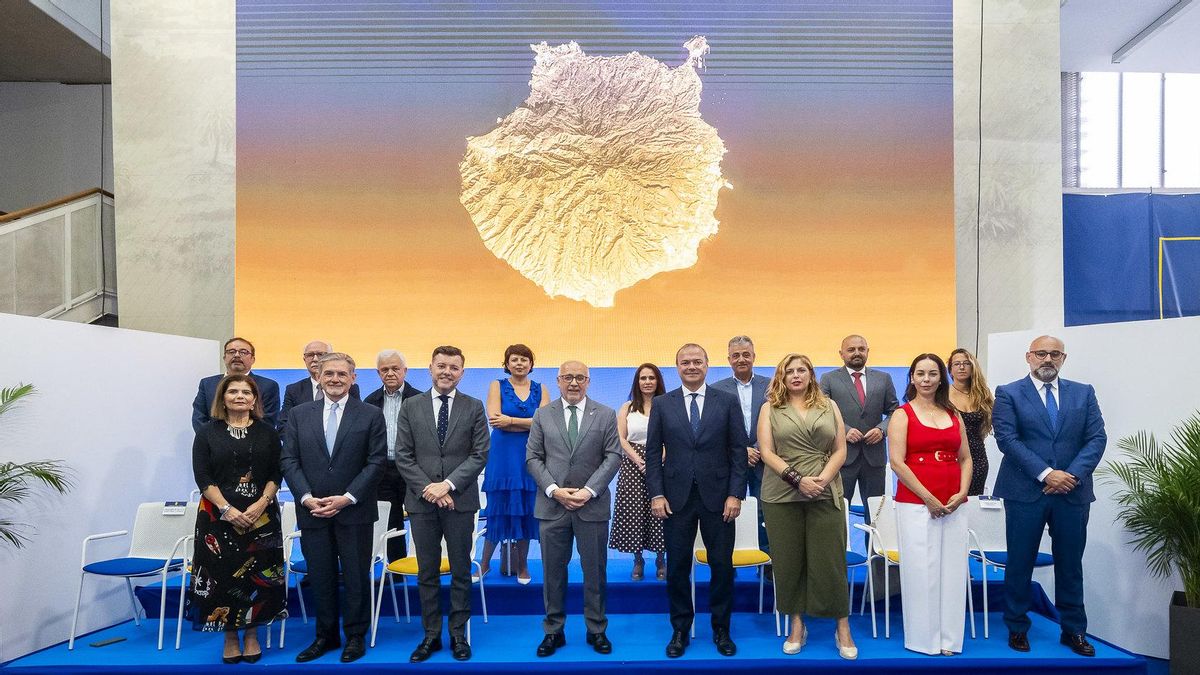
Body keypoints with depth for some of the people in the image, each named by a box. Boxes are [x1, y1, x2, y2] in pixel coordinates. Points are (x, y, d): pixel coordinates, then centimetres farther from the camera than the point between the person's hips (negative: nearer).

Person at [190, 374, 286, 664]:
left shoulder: (267, 433, 6)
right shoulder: (208, 433, 3)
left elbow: (276, 474, 2)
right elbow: (203, 477, -4)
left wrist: (261, 504, -13)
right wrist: (227, 509, -15)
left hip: (261, 515, 1)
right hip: (219, 515, -1)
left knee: (258, 575, 3)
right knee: (223, 576, 2)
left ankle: (252, 635, 17)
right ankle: (230, 638, 15)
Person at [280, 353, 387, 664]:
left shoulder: (371, 415, 0)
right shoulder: (299, 414, 7)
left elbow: (376, 462, -5)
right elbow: (289, 460, 4)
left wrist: (347, 498, -12)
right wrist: (306, 497, -9)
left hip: (354, 511, -2)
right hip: (313, 511, 2)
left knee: (356, 577, 6)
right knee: (320, 577, 10)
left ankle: (355, 636, 21)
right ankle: (326, 635, 26)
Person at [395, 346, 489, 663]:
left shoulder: (474, 408, 2)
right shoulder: (411, 407, 5)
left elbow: (479, 454, -4)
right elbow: (403, 456, 1)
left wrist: (448, 484, -15)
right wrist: (428, 489, -11)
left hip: (460, 500, -1)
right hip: (421, 501, 1)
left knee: (461, 571, 8)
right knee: (427, 572, 9)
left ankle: (458, 634, 20)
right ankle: (431, 635, 21)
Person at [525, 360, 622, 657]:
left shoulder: (606, 415, 4)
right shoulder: (542, 415, 7)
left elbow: (612, 457, -2)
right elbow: (533, 458, 3)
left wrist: (589, 490, -13)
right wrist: (554, 490, -11)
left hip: (592, 505, -1)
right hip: (552, 505, 1)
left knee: (595, 571, 7)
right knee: (553, 571, 8)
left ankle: (597, 630, 21)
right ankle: (553, 630, 20)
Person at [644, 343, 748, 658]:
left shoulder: (727, 402, 1)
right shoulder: (662, 404, 3)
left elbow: (738, 451, 0)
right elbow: (653, 452, 3)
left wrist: (735, 494, -6)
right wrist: (656, 494, -4)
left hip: (717, 496, 0)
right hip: (676, 497, 1)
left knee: (722, 565, 7)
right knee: (677, 567, 8)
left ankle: (721, 629, 24)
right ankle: (680, 629, 23)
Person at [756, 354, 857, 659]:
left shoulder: (829, 407, 10)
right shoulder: (771, 408, 5)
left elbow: (840, 451, 5)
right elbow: (767, 452, -4)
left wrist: (822, 479, -11)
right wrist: (797, 479, -15)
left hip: (825, 494, 0)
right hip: (782, 495, 0)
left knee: (830, 561, 1)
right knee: (788, 561, 5)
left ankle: (843, 628, 13)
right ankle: (797, 625, 18)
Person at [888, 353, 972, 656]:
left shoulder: (954, 415, 13)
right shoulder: (902, 415, -1)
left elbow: (965, 459, 14)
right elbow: (897, 463, -9)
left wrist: (961, 493, -3)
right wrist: (929, 499, -12)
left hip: (952, 505, 4)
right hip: (915, 503, -4)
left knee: (952, 570, 7)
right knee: (921, 570, 0)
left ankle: (948, 638, 20)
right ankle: (924, 639, 12)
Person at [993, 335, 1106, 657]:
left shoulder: (1083, 393, 9)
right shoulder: (1008, 394, -1)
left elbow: (1097, 438, 2)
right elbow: (1007, 439, -10)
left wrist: (1073, 474, -12)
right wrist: (1046, 474, -17)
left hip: (1072, 492, 3)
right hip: (1025, 492, -2)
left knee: (1070, 564, 11)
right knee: (1020, 563, 6)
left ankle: (1074, 630, 24)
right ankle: (1017, 628, 19)